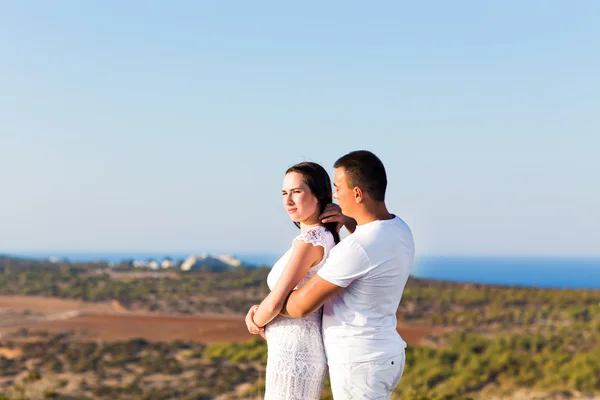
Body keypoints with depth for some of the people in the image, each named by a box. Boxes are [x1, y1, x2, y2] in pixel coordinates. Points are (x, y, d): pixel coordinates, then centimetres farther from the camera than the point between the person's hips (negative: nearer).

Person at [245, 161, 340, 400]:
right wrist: (259, 313, 1)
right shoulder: (326, 237, 10)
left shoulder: (309, 240, -20)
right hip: (306, 351, 10)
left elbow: (274, 303, -20)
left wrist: (256, 322, 2)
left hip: (294, 357, -10)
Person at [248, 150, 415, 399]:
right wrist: (350, 220, 8)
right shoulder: (399, 230, 3)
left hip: (360, 364, -10)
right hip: (384, 356, 10)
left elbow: (302, 305, -20)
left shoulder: (355, 249, -26)